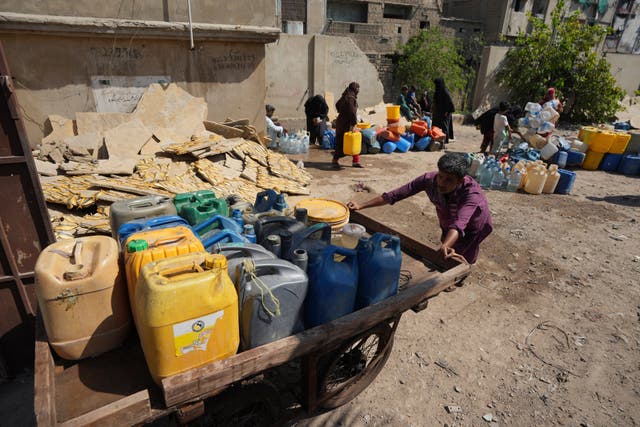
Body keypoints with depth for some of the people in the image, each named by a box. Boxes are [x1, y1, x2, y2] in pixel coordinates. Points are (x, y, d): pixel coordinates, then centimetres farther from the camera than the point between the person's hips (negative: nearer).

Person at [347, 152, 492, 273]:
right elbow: (395, 194, -34)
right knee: (445, 257, 20)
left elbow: (459, 223, -58)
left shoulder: (472, 193, -42)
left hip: (473, 228, -3)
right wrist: (361, 206, -38)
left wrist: (445, 246, -77)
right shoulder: (429, 179, -33)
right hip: (447, 223, 4)